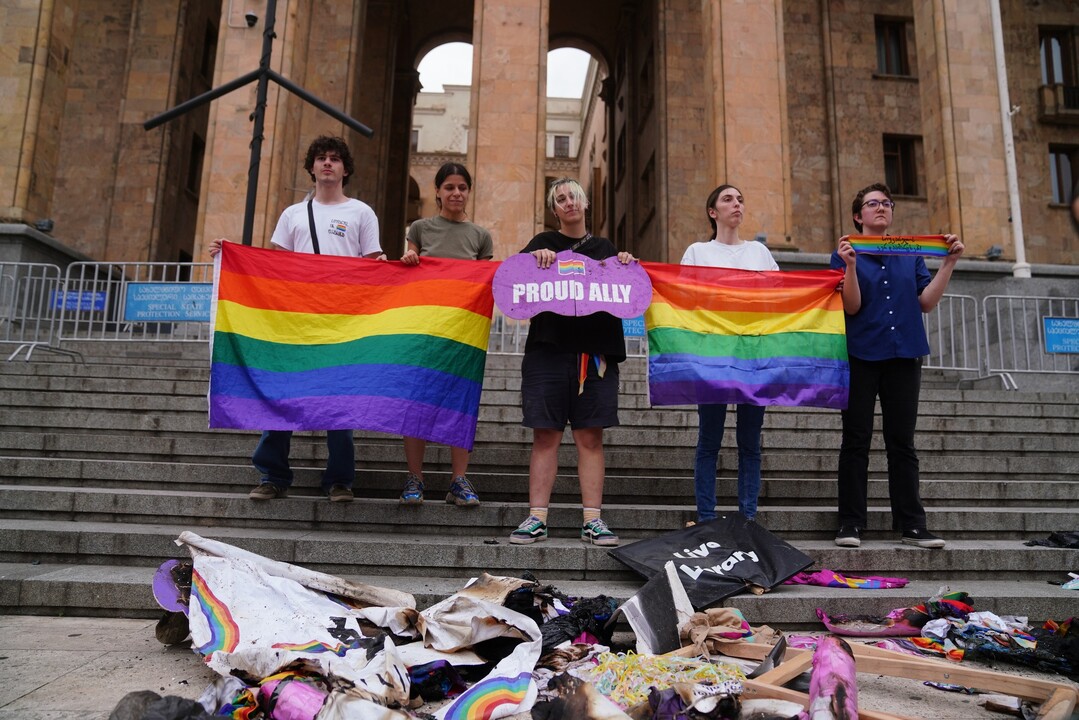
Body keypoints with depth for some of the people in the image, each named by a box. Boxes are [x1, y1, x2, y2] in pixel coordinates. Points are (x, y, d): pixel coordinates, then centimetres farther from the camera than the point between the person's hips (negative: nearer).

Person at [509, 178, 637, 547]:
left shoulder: (604, 248, 19)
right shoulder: (544, 243, 14)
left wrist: (627, 267, -2)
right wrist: (534, 256, -16)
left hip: (595, 352, 1)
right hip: (549, 349, -1)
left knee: (590, 437, 0)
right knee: (545, 435, -3)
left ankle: (592, 520, 3)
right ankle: (537, 518, 2)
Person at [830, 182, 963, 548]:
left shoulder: (912, 255, 15)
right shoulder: (846, 254, 5)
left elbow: (927, 302, 6)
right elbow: (851, 307, -7)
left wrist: (949, 262, -1)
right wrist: (850, 265, -19)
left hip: (904, 355, 3)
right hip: (861, 355, -3)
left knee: (902, 442, 5)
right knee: (856, 441, -1)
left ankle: (911, 524, 10)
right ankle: (850, 523, 3)